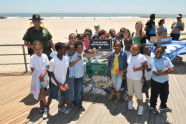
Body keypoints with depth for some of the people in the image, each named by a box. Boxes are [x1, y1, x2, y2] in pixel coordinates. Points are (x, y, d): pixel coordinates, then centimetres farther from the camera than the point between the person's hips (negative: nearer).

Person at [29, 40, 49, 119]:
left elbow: (47, 66, -3)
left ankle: (42, 103, 28)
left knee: (43, 92, 9)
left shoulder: (45, 56, -4)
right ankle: (45, 107, 15)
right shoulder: (32, 57, -8)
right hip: (37, 78, -1)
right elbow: (32, 69, -6)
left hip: (45, 77, 1)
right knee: (41, 93, 0)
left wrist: (43, 74, -17)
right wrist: (39, 76, -10)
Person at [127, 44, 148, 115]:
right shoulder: (129, 56, 3)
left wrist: (138, 69, -26)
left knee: (138, 93, 2)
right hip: (129, 77, 6)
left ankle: (140, 107, 18)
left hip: (137, 78, -6)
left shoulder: (141, 57, -17)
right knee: (130, 91, 21)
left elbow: (146, 66, -14)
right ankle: (130, 102, 41)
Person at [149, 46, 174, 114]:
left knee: (165, 95, 22)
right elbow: (156, 73, -25)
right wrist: (167, 69, -16)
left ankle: (163, 106, 48)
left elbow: (172, 70, -10)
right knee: (154, 95, 15)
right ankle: (152, 107, 41)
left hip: (165, 81, 5)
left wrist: (161, 72, -23)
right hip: (155, 82, -4)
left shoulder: (166, 59, -5)